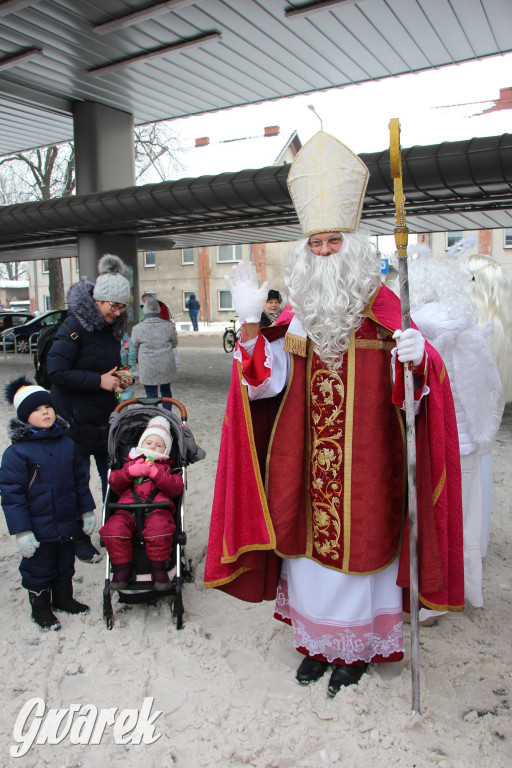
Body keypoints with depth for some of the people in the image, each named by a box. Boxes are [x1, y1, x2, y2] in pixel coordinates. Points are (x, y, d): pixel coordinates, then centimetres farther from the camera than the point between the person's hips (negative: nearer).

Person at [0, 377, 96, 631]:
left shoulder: (66, 443, 0)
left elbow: (80, 479, 9)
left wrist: (87, 511, 11)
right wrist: (22, 532, -16)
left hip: (66, 524, 5)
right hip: (38, 529, -5)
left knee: (65, 563, 21)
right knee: (39, 568, 12)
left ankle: (63, 597, 44)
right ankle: (40, 607, 34)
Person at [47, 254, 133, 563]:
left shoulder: (113, 327, 7)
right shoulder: (75, 326, -16)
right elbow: (57, 372, -20)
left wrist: (118, 379, 0)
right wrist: (99, 380, -22)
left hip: (105, 417, 7)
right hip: (77, 419, -7)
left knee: (112, 475, 11)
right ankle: (80, 540, 22)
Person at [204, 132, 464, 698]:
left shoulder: (381, 305, -5)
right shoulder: (297, 312, 5)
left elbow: (410, 383, -7)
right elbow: (267, 382, -2)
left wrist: (416, 359, -30)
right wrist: (250, 324, -14)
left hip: (364, 460, -3)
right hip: (306, 460, 3)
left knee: (358, 544, 8)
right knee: (309, 543, 12)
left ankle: (357, 646, 31)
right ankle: (316, 640, 34)